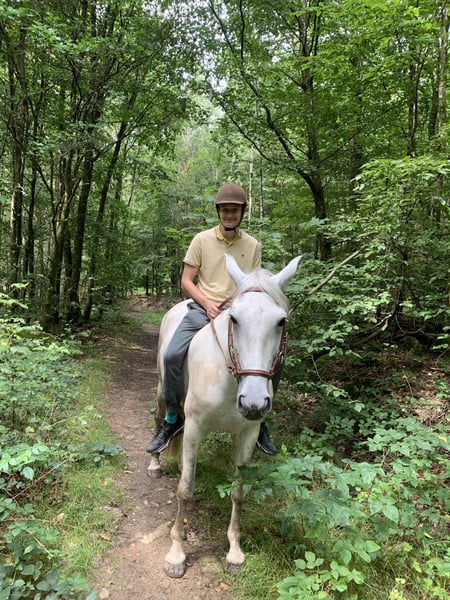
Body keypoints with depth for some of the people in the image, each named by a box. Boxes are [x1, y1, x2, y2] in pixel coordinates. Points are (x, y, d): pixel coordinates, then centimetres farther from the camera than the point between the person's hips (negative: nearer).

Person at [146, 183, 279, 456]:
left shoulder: (253, 245, 6)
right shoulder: (202, 239, 1)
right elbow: (186, 280, 2)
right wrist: (207, 303, -14)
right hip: (203, 308, -1)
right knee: (172, 355, -23)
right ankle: (172, 419, 1)